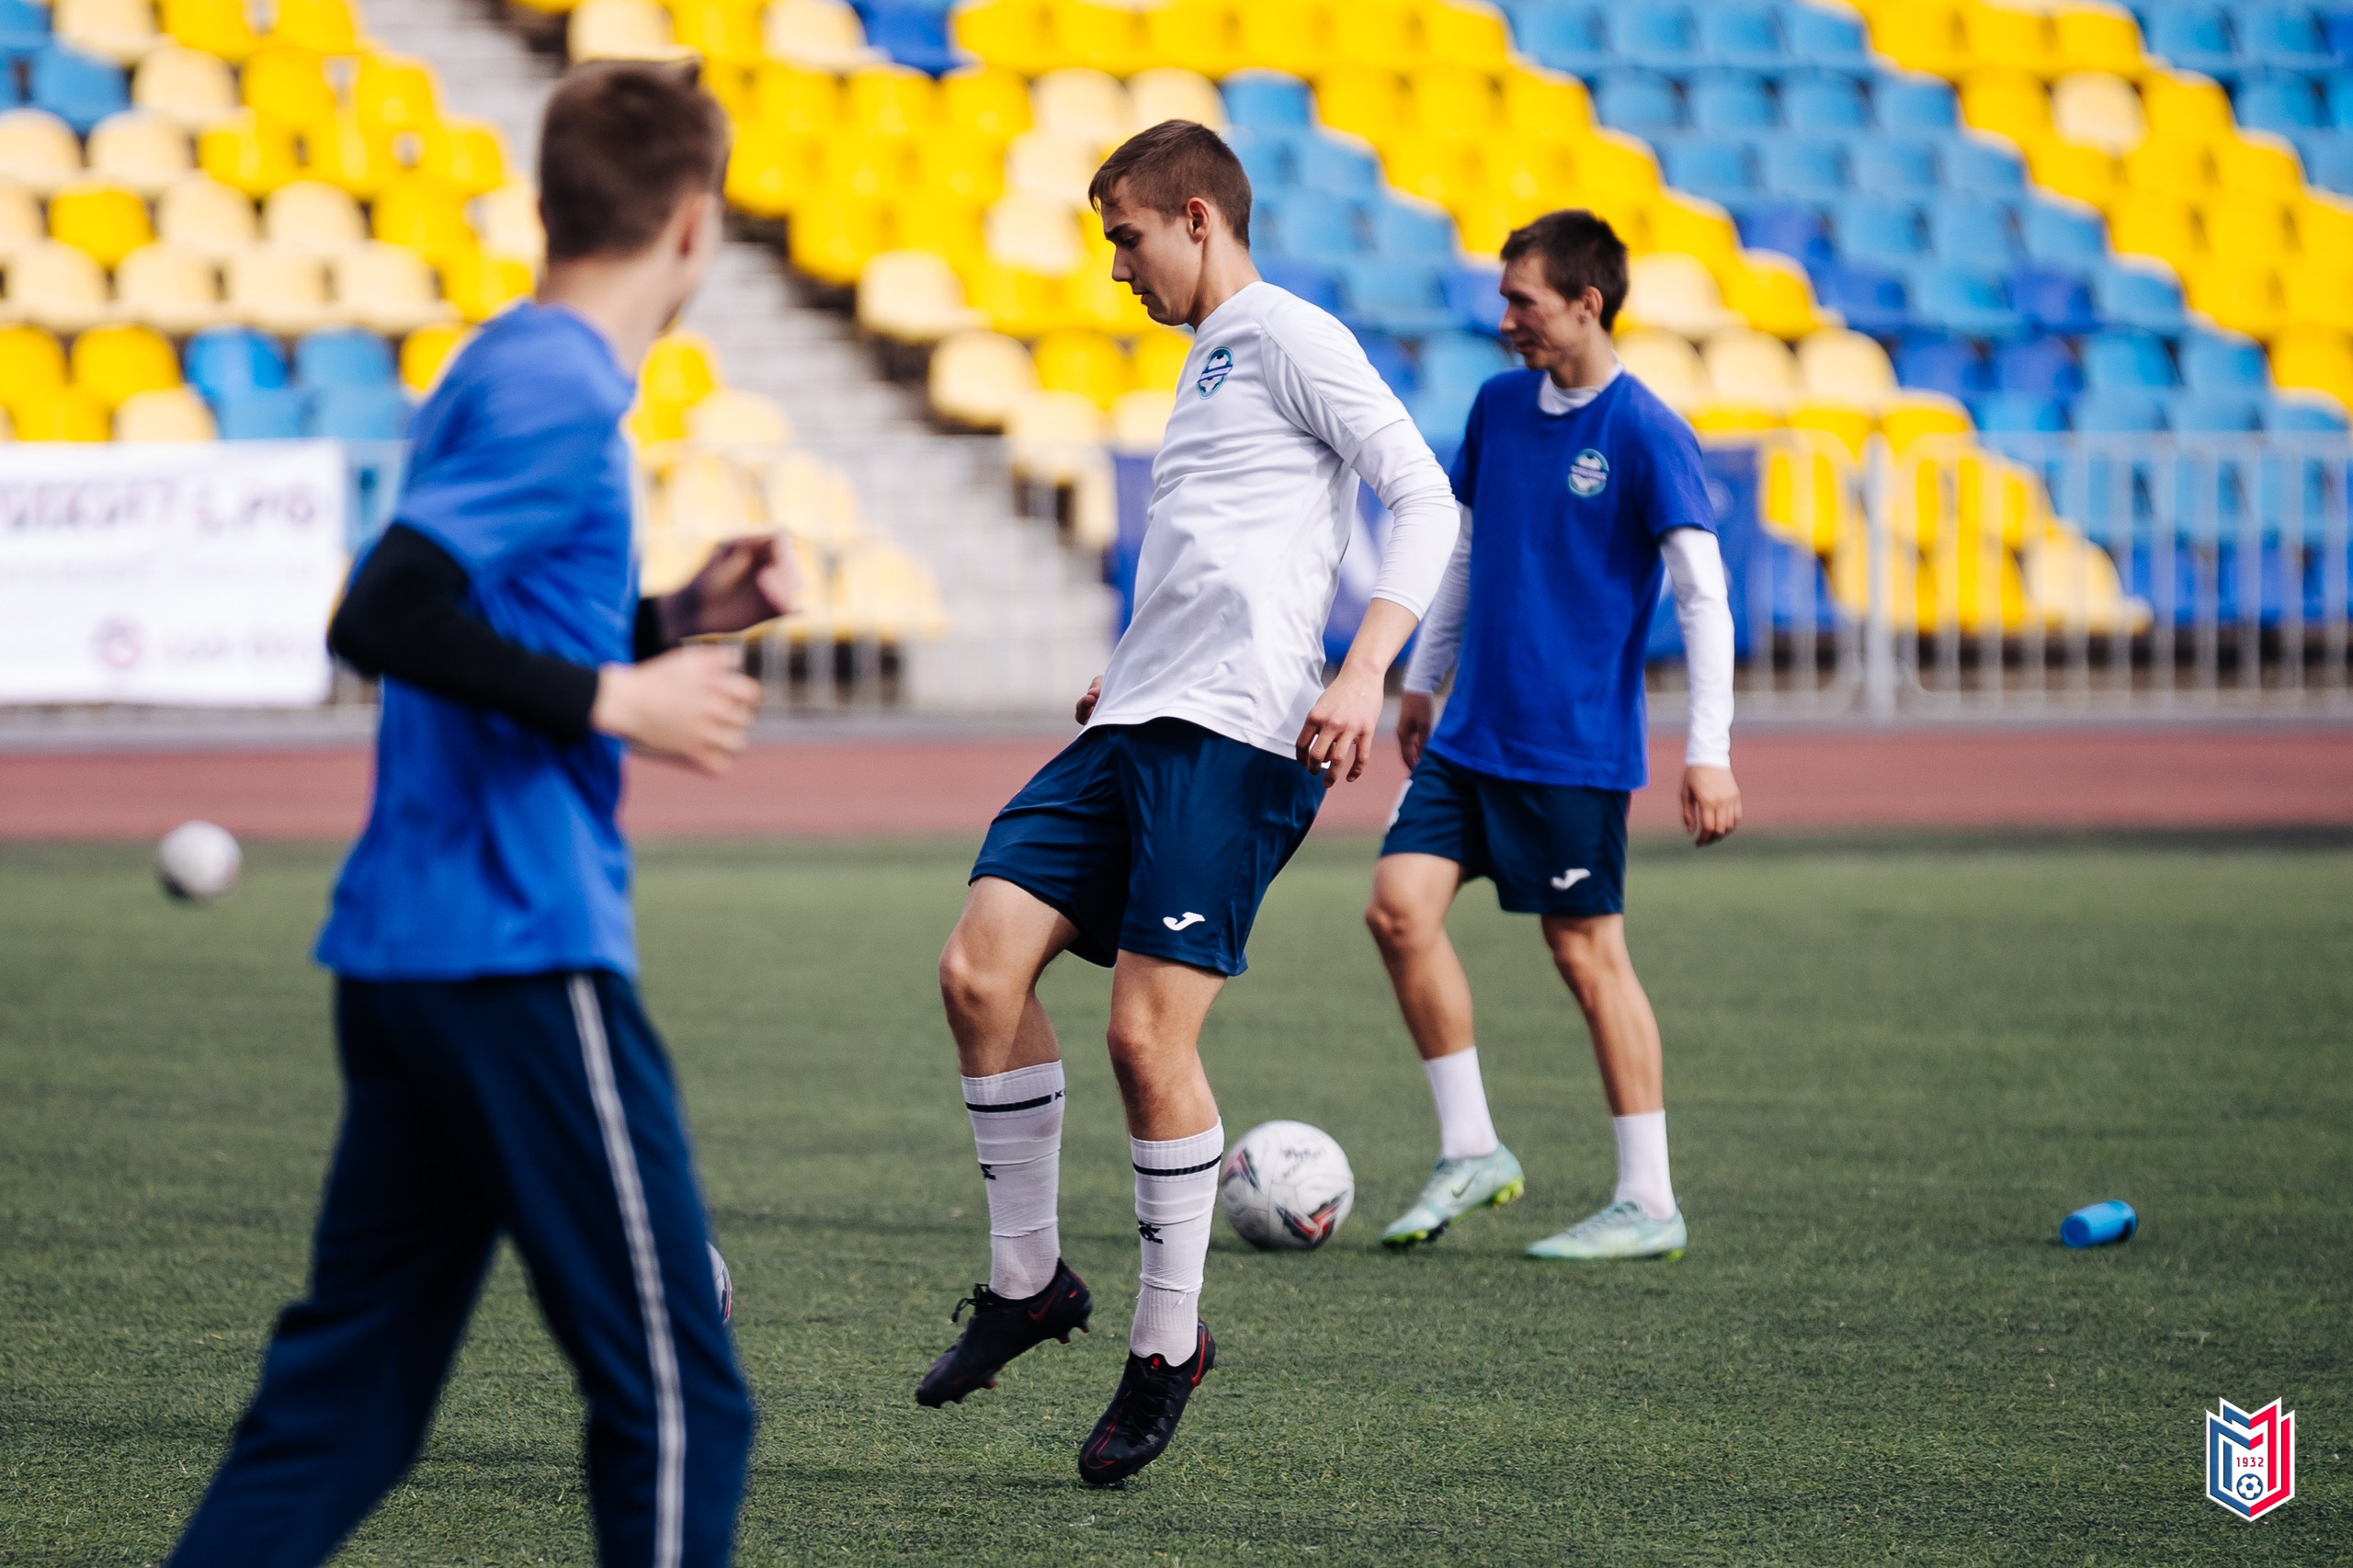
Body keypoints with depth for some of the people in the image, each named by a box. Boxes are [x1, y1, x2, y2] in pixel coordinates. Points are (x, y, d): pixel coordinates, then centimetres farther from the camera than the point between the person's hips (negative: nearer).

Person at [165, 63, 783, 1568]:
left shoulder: (507, 371, 16)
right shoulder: (561, 393, -13)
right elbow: (385, 618, -23)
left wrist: (673, 620, 19)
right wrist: (613, 700, -18)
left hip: (401, 959, 10)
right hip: (524, 953, -10)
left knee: (345, 1392, 12)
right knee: (678, 1397, -3)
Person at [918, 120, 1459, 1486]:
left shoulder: (1288, 336, -3)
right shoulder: (1210, 361, 25)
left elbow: (1426, 502, -10)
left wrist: (1363, 674, -20)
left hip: (1238, 735, -8)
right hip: (1139, 726, 8)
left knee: (1149, 1036, -10)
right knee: (980, 970, -6)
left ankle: (1169, 1342, 6)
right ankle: (1028, 1279, 8)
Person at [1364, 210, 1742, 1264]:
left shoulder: (1646, 435, -13)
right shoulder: (1499, 406, 8)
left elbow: (1704, 596, -14)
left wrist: (1709, 753, -18)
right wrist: (1422, 679, 22)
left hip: (1575, 745, -7)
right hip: (1471, 732, 7)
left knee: (1587, 952, -3)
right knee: (1400, 906, -5)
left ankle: (1649, 1204, 6)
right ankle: (1471, 1151, 7)